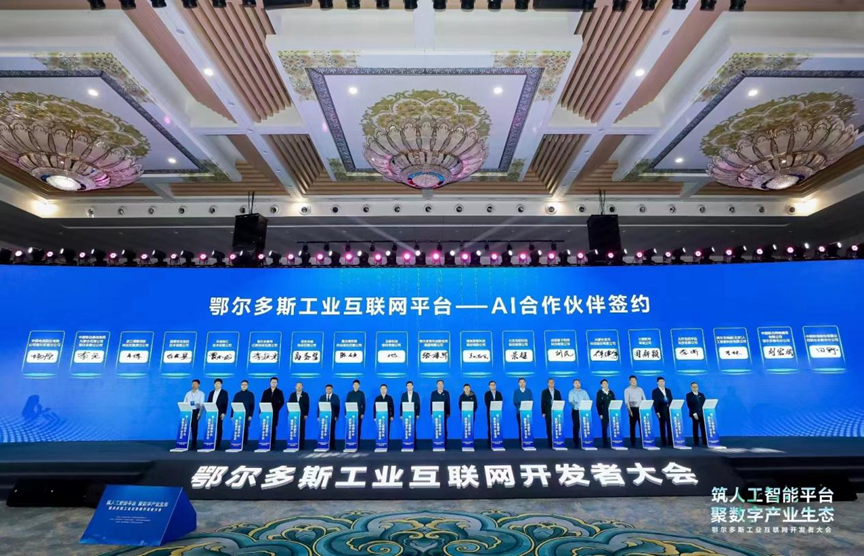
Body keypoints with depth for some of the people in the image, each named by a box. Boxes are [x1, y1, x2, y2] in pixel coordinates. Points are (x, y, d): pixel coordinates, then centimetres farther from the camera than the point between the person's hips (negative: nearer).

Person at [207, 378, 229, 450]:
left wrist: (223, 413, -13)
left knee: (219, 428, 0)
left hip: (219, 413, -4)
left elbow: (225, 403, -4)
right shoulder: (211, 393, 16)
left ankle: (218, 443, 3)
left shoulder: (224, 393, 1)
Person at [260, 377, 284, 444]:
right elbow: (262, 402, 7)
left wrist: (277, 409, -9)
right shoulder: (266, 392, 10)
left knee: (273, 427, -2)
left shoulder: (279, 392, 5)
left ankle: (272, 443, 3)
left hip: (274, 412, -1)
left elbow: (282, 402, 2)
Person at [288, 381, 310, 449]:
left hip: (302, 415, -2)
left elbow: (307, 405, 0)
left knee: (302, 430, -1)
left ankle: (301, 445, 2)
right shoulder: (292, 394, 11)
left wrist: (306, 414, -7)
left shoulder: (305, 395, 4)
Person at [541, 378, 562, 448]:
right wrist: (543, 412, -5)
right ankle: (550, 443, 3)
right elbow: (542, 403, 2)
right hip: (548, 413, -2)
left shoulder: (557, 392, 12)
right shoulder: (544, 392, 5)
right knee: (549, 428, -2)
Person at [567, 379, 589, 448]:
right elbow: (570, 401, -8)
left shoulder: (584, 392, 13)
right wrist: (576, 405, -27)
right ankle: (576, 442, 4)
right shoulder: (571, 392, 6)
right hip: (575, 411, -2)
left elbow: (588, 401, 5)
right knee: (576, 426, -3)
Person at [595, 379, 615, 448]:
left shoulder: (611, 392, 12)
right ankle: (605, 443, 5)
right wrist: (600, 414, -8)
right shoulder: (599, 392, 2)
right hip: (604, 413, -3)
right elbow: (597, 403, -2)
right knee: (604, 428, -1)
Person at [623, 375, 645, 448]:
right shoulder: (627, 390, 2)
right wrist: (629, 410, -14)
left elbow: (644, 399, 10)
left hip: (640, 408, 2)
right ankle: (633, 442, 6)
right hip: (632, 409, -2)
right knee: (632, 426, 2)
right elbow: (626, 401, -5)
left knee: (642, 425, -1)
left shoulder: (640, 389, 12)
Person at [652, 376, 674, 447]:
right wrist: (657, 412, -12)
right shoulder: (655, 391, 1)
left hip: (669, 409, 4)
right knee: (662, 427, 1)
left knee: (670, 426, 2)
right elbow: (655, 402, -5)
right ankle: (664, 442, 5)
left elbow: (671, 400, 13)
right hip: (661, 410, -4)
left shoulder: (668, 390, 16)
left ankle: (670, 441, 7)